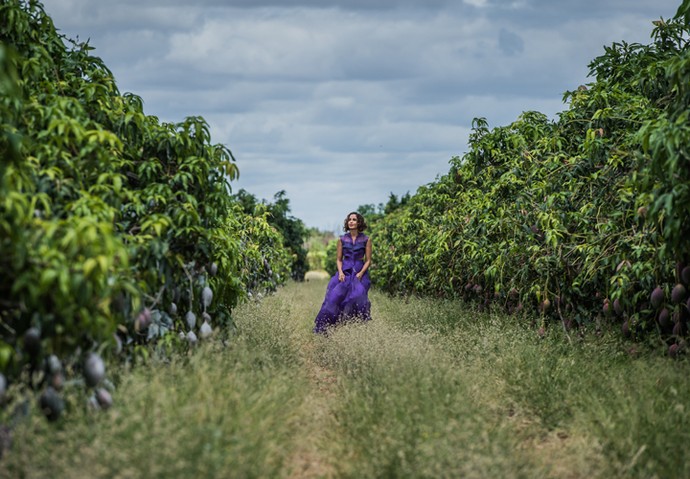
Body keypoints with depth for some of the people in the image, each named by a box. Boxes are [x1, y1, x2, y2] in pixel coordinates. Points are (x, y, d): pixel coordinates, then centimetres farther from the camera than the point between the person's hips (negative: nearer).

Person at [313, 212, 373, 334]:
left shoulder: (366, 240, 4)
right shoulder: (342, 239, 9)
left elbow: (368, 260, 4)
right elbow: (338, 259, 12)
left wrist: (361, 273, -11)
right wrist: (340, 272, -6)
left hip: (360, 272, -1)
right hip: (344, 272, 2)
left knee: (358, 295, -23)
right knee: (335, 296, -16)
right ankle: (323, 328, -16)